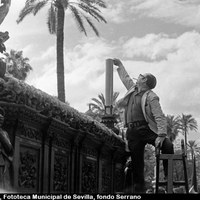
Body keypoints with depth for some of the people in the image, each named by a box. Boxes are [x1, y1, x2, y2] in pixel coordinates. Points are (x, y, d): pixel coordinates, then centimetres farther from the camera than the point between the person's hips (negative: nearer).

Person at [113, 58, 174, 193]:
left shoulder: (151, 97, -7)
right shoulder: (133, 89, 15)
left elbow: (160, 117, -15)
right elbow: (125, 77, 36)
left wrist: (161, 135, -26)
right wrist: (119, 64, 44)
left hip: (146, 129, -6)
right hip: (133, 132, 6)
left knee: (167, 145, -28)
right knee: (137, 163, 5)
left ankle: (169, 176, -14)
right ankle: (139, 190, 12)